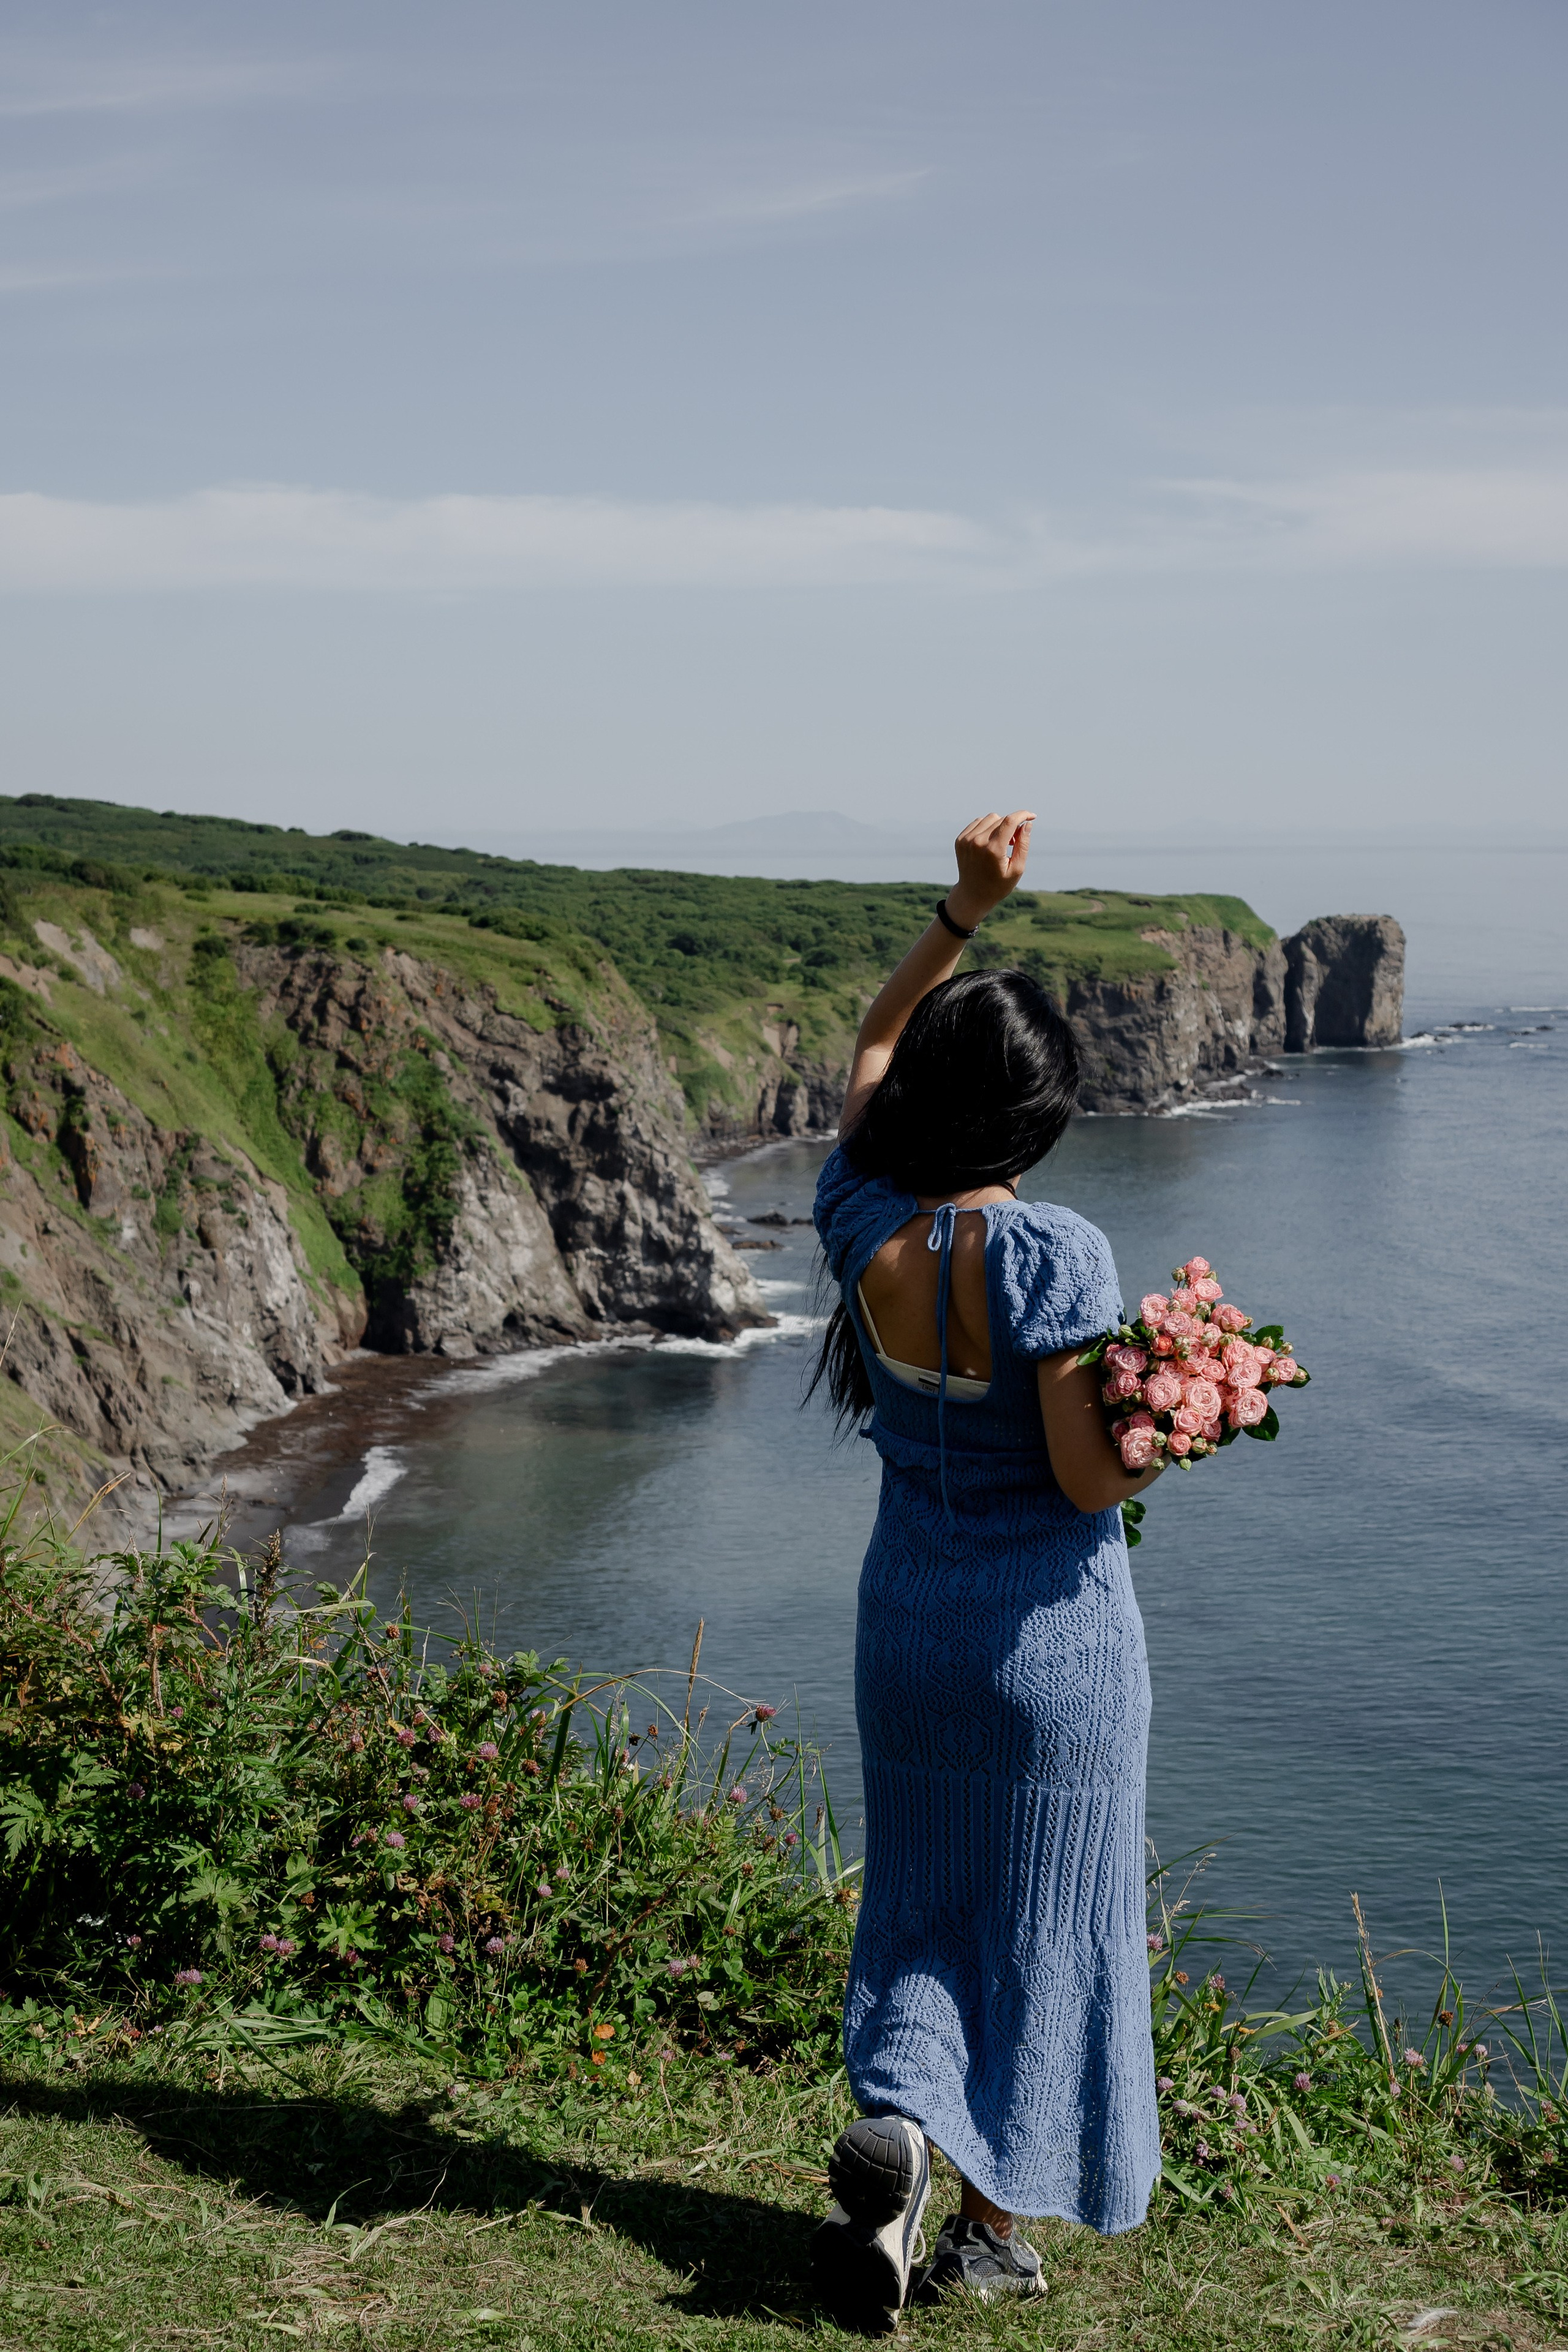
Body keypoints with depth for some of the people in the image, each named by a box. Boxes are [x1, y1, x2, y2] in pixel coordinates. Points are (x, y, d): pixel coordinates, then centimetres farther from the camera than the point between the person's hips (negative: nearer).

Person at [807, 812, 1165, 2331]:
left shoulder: (863, 1226, -6)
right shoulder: (1051, 1254, -21)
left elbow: (870, 1051, 12)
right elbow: (1093, 1478, -19)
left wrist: (962, 915, 6)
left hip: (909, 1621, 4)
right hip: (1054, 1630, -4)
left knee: (921, 1903, 19)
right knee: (1043, 1922, 11)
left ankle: (891, 2121, -6)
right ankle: (995, 2232, 19)